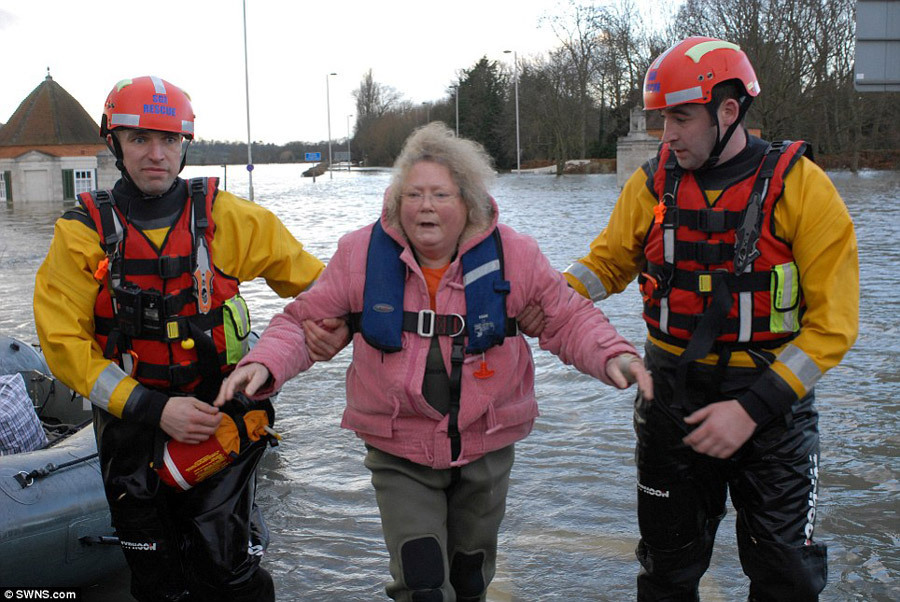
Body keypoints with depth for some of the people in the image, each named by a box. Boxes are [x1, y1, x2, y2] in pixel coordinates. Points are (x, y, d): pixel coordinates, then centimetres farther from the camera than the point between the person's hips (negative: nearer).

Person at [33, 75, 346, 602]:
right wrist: (152, 409, -16)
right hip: (133, 426, 1)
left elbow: (306, 276, 8)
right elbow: (64, 342, -8)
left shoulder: (224, 216, -4)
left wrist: (336, 322, -7)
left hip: (222, 415, -1)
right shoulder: (84, 231, -5)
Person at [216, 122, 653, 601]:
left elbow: (568, 319, 0)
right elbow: (304, 321, -2)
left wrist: (613, 355, -19)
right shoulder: (361, 254, -9)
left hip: (486, 450, 2)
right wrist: (264, 365, -20)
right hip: (400, 456, -1)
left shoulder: (513, 255, -9)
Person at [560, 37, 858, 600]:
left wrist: (752, 408, -20)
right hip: (672, 398, 3)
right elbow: (609, 260, 10)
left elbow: (831, 324, -14)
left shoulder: (802, 187, -13)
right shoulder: (653, 183, -2)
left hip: (771, 400, -2)